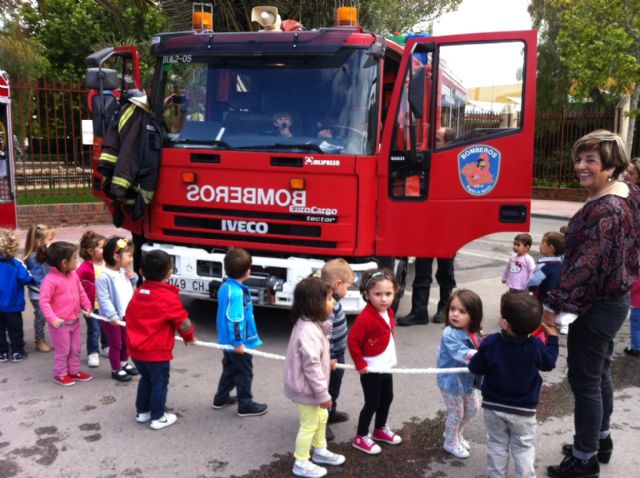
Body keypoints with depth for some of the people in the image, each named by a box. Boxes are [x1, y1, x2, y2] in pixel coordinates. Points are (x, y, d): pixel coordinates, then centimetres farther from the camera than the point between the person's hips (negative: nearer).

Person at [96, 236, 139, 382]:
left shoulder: (124, 272, 3)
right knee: (116, 344, 6)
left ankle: (124, 364, 39)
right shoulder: (104, 276, -23)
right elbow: (104, 299, -25)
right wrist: (112, 316, -28)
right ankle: (116, 370, 22)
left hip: (125, 314, 8)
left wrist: (133, 278, -1)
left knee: (126, 342, 20)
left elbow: (130, 289, 19)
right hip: (111, 318, -7)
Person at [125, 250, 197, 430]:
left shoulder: (138, 292, 3)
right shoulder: (169, 297, -17)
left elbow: (131, 317, 14)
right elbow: (183, 322, -10)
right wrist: (189, 337, 10)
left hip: (136, 348, 7)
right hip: (157, 351, -7)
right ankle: (157, 418, 17)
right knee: (160, 383, 9)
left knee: (145, 379, 24)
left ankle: (142, 412, 34)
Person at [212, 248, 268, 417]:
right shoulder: (237, 292, -27)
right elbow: (234, 319, -28)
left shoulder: (224, 287, 3)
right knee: (244, 373, 7)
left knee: (230, 369, 24)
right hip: (238, 343, -9)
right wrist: (238, 342, -22)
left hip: (226, 340, 9)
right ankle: (245, 406, 19)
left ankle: (221, 398, 36)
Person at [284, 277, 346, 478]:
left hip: (310, 387, 10)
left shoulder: (313, 324, 3)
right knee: (309, 424, 6)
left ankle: (320, 452, 44)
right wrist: (323, 394, -24)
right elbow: (311, 366, -29)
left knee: (321, 417, 25)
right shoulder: (308, 331, -31)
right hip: (307, 388, -10)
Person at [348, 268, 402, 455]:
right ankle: (361, 438, 20)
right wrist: (360, 364, -19)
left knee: (387, 399, 21)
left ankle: (380, 429, 42)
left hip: (387, 366, 8)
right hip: (371, 369, -8)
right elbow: (352, 341, -25)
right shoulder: (365, 318, -27)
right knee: (372, 403, 3)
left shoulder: (388, 312, 1)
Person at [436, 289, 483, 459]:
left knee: (472, 409, 22)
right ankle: (451, 443, 32)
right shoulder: (449, 334, -29)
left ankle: (456, 434, 46)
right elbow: (461, 354, -40)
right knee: (456, 413, 7)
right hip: (451, 381, -8)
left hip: (468, 379, 8)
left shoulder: (473, 333, -3)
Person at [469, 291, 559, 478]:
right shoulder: (536, 346, -19)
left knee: (497, 444, 17)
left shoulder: (490, 343, -20)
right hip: (524, 410, 0)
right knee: (523, 448, 15)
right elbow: (549, 363, 2)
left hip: (493, 406, 1)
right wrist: (552, 338, 12)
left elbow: (475, 368, -10)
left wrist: (476, 355, 9)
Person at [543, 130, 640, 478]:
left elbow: (585, 264, -28)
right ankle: (601, 441, 41)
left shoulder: (604, 209, -26)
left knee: (584, 381, 2)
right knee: (600, 373, 23)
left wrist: (555, 303, -23)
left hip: (596, 306, -10)